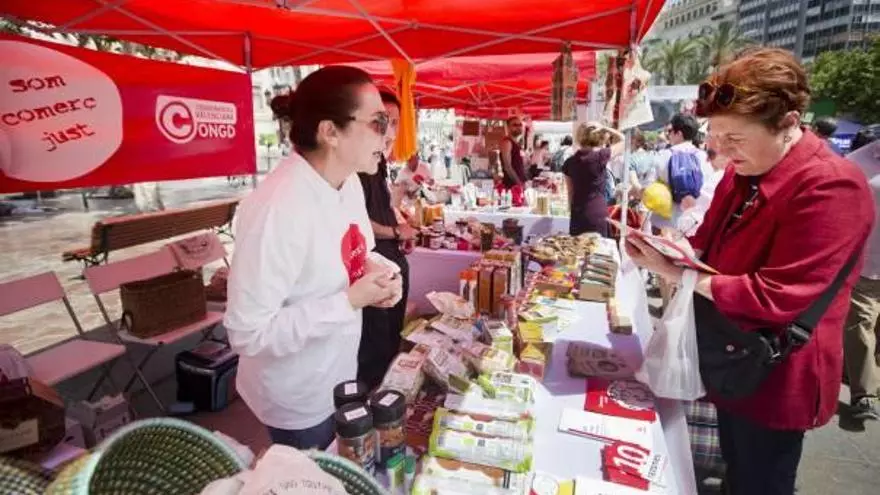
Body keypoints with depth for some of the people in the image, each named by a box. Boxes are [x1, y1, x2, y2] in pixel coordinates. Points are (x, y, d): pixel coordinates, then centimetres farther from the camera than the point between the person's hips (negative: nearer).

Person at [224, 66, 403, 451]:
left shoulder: (349, 181, -5)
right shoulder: (278, 208, -32)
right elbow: (248, 335, -30)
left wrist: (373, 271, -10)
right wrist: (351, 300, -29)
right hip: (298, 400, -7)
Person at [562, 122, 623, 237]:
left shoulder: (570, 162, 4)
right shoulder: (601, 156, -8)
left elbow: (570, 193, 10)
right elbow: (622, 139, 8)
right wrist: (602, 128, 3)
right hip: (597, 215, -4)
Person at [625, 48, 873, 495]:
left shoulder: (831, 188, -26)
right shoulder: (743, 169, 1)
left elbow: (774, 300, -29)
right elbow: (710, 238, 10)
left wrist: (677, 272, -28)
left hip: (773, 380, -7)